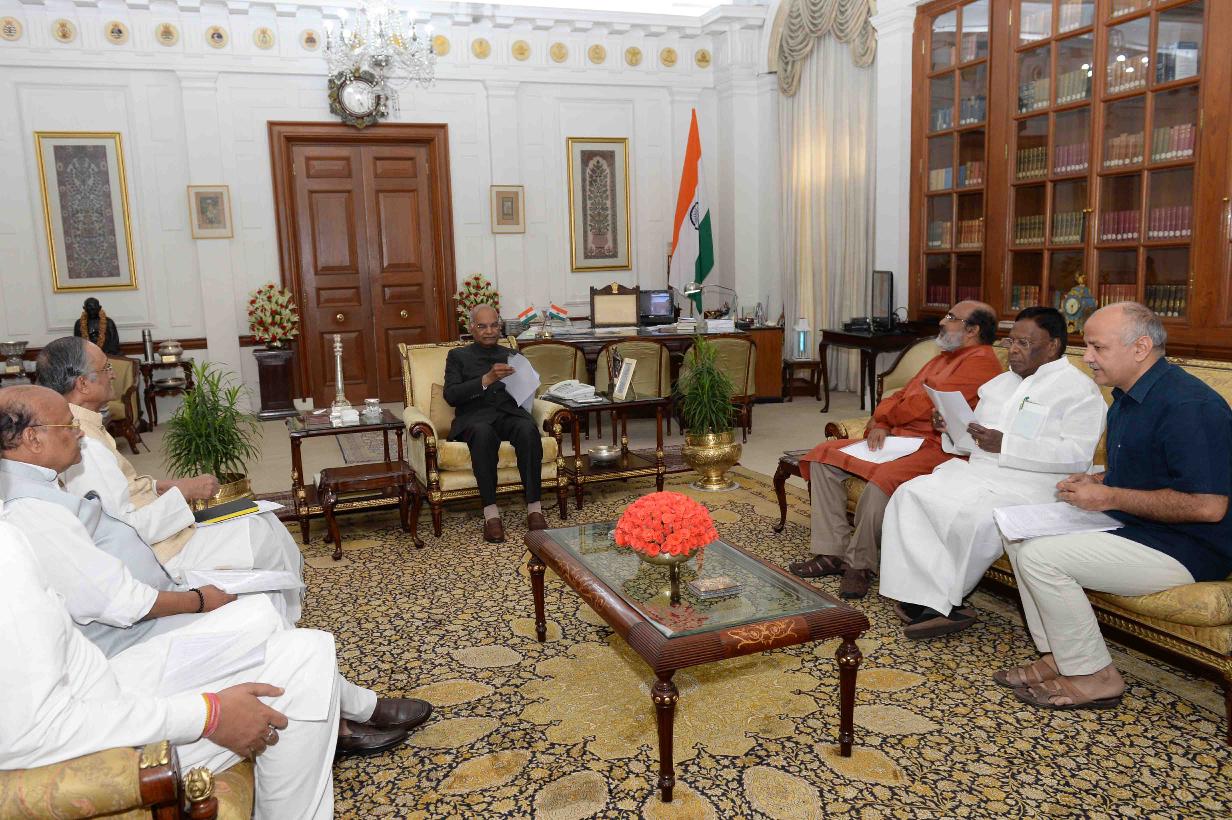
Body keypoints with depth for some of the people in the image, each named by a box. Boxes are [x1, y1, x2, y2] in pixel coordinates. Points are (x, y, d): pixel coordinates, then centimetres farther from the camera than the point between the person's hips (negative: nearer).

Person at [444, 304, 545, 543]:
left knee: (529, 430, -34)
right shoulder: (458, 356, 17)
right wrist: (487, 379, -13)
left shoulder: (512, 356, 25)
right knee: (484, 433, -39)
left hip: (510, 413, 2)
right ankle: (491, 512, -36)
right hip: (475, 416, -2)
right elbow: (451, 395, 0)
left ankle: (534, 508, -32)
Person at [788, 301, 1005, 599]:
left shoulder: (981, 362, -8)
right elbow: (901, 395, 19)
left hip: (935, 448, -10)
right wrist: (880, 425, -2)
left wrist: (881, 416, 0)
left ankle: (858, 563, -17)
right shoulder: (942, 358, 25)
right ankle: (833, 552, -7)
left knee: (883, 478, -37)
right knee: (823, 456, -3)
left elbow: (924, 406, -16)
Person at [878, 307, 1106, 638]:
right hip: (976, 473, 7)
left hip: (1028, 486, -7)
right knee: (910, 493, -17)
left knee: (975, 519, -35)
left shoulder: (1079, 389, -2)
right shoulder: (1000, 383, 24)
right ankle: (941, 604, -20)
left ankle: (939, 601, -10)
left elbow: (1077, 455, -16)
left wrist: (1005, 445, -20)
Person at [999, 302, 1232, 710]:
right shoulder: (1128, 397, 11)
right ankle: (1058, 657, 6)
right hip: (1131, 525, 11)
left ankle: (1093, 677, -4)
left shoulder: (1188, 406, -22)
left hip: (1186, 550, -11)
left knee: (1041, 556, -21)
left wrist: (1109, 497, -21)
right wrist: (1096, 480, 4)